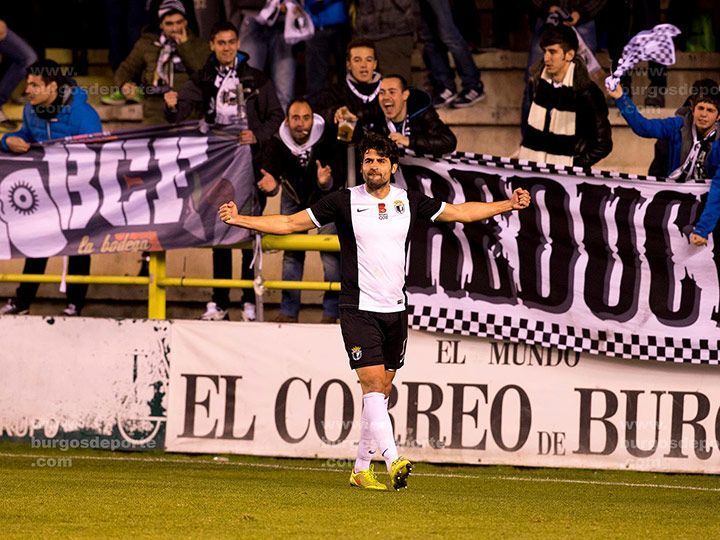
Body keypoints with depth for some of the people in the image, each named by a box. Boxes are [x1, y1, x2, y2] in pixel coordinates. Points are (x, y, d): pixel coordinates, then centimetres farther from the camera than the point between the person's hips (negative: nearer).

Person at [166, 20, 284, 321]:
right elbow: (182, 110, -3)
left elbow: (276, 116, 6)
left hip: (251, 163, -2)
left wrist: (258, 135, -12)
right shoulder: (203, 81, 7)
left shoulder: (255, 80, 3)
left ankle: (249, 301, 3)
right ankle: (219, 302, 10)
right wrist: (173, 106, -27)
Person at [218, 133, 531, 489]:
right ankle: (393, 462, -26)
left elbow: (460, 212, 16)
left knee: (381, 392, 6)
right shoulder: (344, 202, -3)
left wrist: (507, 205, 14)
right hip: (359, 309, -4)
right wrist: (240, 219, -8)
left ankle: (362, 469, 14)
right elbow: (291, 223, 0)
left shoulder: (409, 202, 6)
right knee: (373, 384, -16)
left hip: (395, 310, 4)